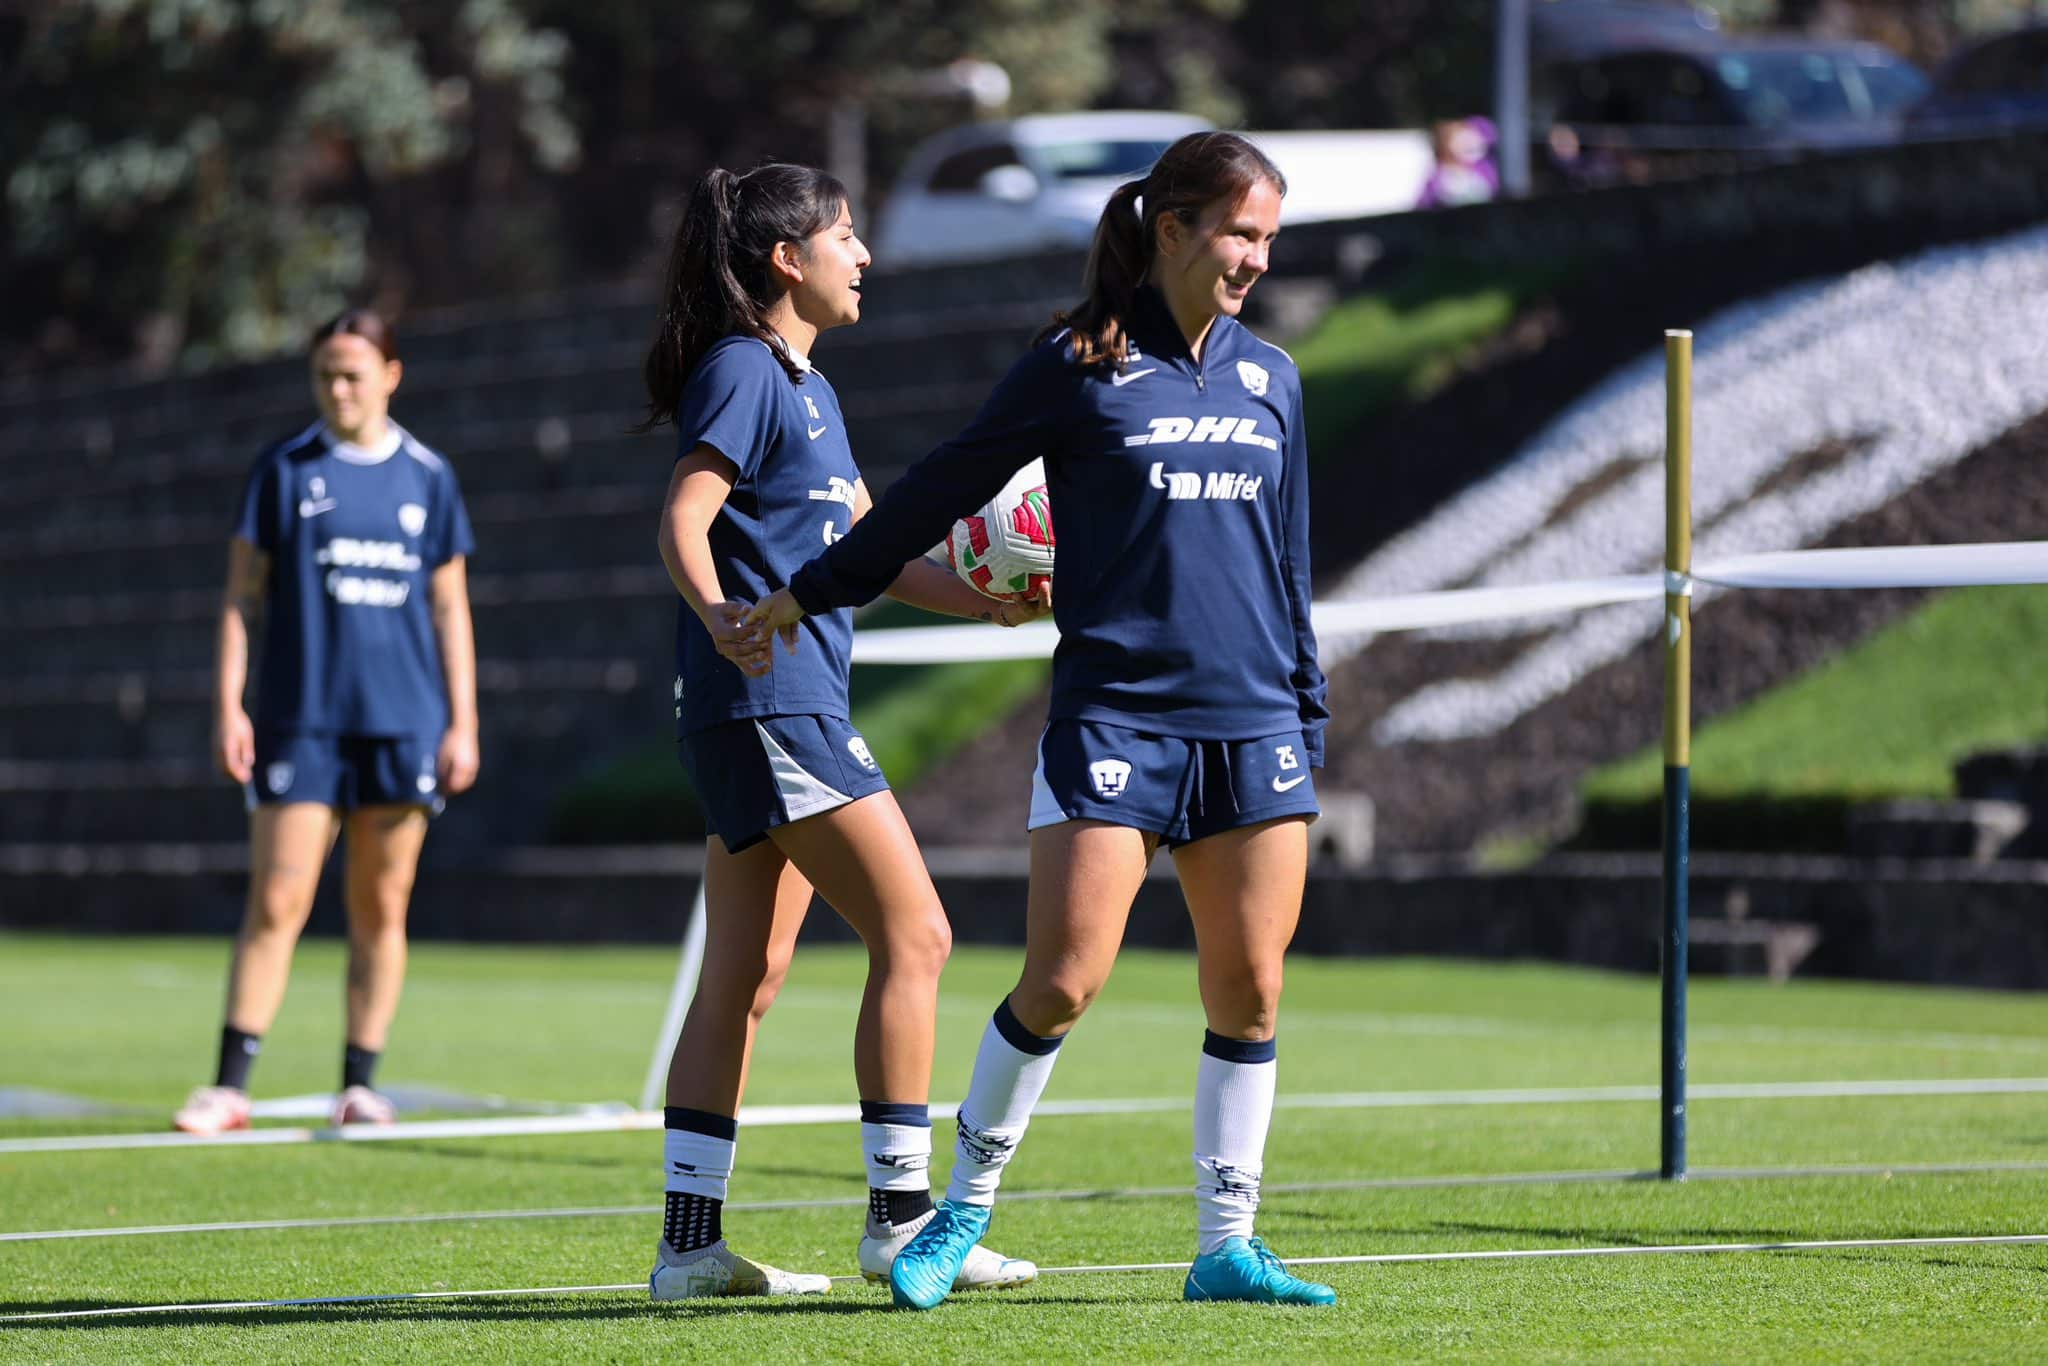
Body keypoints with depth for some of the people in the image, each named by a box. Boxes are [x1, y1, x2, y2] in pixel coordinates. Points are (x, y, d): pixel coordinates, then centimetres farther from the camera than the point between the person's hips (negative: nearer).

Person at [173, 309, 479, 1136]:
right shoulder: (284, 472, 4)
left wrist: (462, 723, 5)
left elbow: (449, 608, 11)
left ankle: (361, 1084, 11)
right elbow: (241, 597, 5)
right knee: (275, 903, -7)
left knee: (381, 907, 3)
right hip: (300, 720, -1)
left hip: (402, 723, 2)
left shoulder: (428, 478, 8)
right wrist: (228, 705, -4)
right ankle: (230, 1087, -6)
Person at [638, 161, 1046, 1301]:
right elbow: (684, 519, -20)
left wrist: (987, 603, 17)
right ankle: (902, 1217, -7)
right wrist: (720, 617, -37)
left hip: (789, 706, 10)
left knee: (747, 977, 9)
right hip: (770, 702, -10)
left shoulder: (805, 386, 20)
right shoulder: (742, 371, -9)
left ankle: (691, 1244, 10)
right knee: (914, 935, -10)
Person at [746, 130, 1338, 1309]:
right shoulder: (1081, 367, -1)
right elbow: (945, 489, 6)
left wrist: (1308, 721, 18)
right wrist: (817, 592, 8)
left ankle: (1228, 1245, 11)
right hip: (1112, 716, -4)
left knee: (1249, 992, 1)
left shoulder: (1270, 379, 13)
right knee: (1063, 982, -10)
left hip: (1252, 727, 4)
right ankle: (967, 1205, 9)